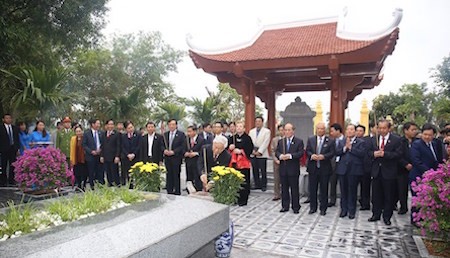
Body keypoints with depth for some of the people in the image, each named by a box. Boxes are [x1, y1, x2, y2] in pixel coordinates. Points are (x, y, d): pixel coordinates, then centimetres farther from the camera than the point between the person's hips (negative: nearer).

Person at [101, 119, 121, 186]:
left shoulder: (117, 134, -2)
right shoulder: (103, 134, 13)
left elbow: (118, 146, -6)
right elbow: (102, 146, 13)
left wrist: (117, 156, -13)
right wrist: (101, 156, 6)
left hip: (113, 158, -5)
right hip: (105, 158, 5)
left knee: (115, 173, -3)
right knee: (108, 174, 8)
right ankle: (110, 185, 16)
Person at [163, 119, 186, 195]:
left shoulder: (181, 134, 0)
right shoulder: (165, 134, 15)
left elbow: (183, 146, -7)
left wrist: (173, 152, -16)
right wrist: (164, 150, -7)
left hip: (176, 158, -4)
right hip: (167, 158, 4)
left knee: (176, 176, -2)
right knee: (169, 176, 8)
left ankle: (177, 192, 6)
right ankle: (169, 192, 16)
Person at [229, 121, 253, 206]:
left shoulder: (247, 138, -2)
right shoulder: (232, 138, 13)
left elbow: (250, 149, -9)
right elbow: (228, 148, 16)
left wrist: (241, 151, -17)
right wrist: (230, 148, -6)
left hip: (244, 163, -4)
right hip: (234, 163, 4)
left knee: (244, 182, -1)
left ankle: (243, 200, 9)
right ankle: (236, 198, 16)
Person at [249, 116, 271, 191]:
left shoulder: (267, 131, 2)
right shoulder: (251, 131, 16)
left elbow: (265, 143, -7)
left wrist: (259, 152, -13)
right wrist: (252, 150, -6)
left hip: (262, 154, -4)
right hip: (253, 154, 4)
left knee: (263, 171, -2)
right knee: (255, 170, 6)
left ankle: (263, 186, 7)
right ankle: (257, 185, 15)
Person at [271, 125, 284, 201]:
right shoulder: (274, 140, 8)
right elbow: (272, 151, 6)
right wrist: (276, 160, -6)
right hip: (277, 163, 3)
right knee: (276, 180, 7)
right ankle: (277, 195, 15)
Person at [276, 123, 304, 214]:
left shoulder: (299, 141, -1)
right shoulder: (280, 141, 12)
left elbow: (300, 153, -11)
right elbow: (277, 152, 6)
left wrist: (290, 156, -23)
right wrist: (280, 156, -16)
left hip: (293, 169, -3)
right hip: (283, 169, 4)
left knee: (294, 189, 4)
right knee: (284, 189, 10)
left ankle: (295, 207, 14)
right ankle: (285, 206, 20)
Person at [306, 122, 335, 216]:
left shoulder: (330, 141, 1)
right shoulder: (310, 139, 8)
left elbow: (332, 153, -5)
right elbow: (307, 151, 5)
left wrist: (324, 156, -21)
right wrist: (311, 155, -15)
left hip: (324, 168, -2)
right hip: (313, 168, 2)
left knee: (324, 189, 6)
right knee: (312, 189, 8)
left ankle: (323, 209, 17)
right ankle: (313, 207, 20)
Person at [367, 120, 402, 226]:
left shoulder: (396, 140, -5)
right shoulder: (374, 139, 8)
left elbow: (398, 154, -14)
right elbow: (369, 152, 10)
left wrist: (384, 154, -24)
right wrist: (374, 154, -12)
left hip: (389, 172, -4)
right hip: (376, 171, 4)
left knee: (389, 196, 6)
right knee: (376, 195, 12)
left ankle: (387, 216, 18)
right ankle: (376, 214, 24)